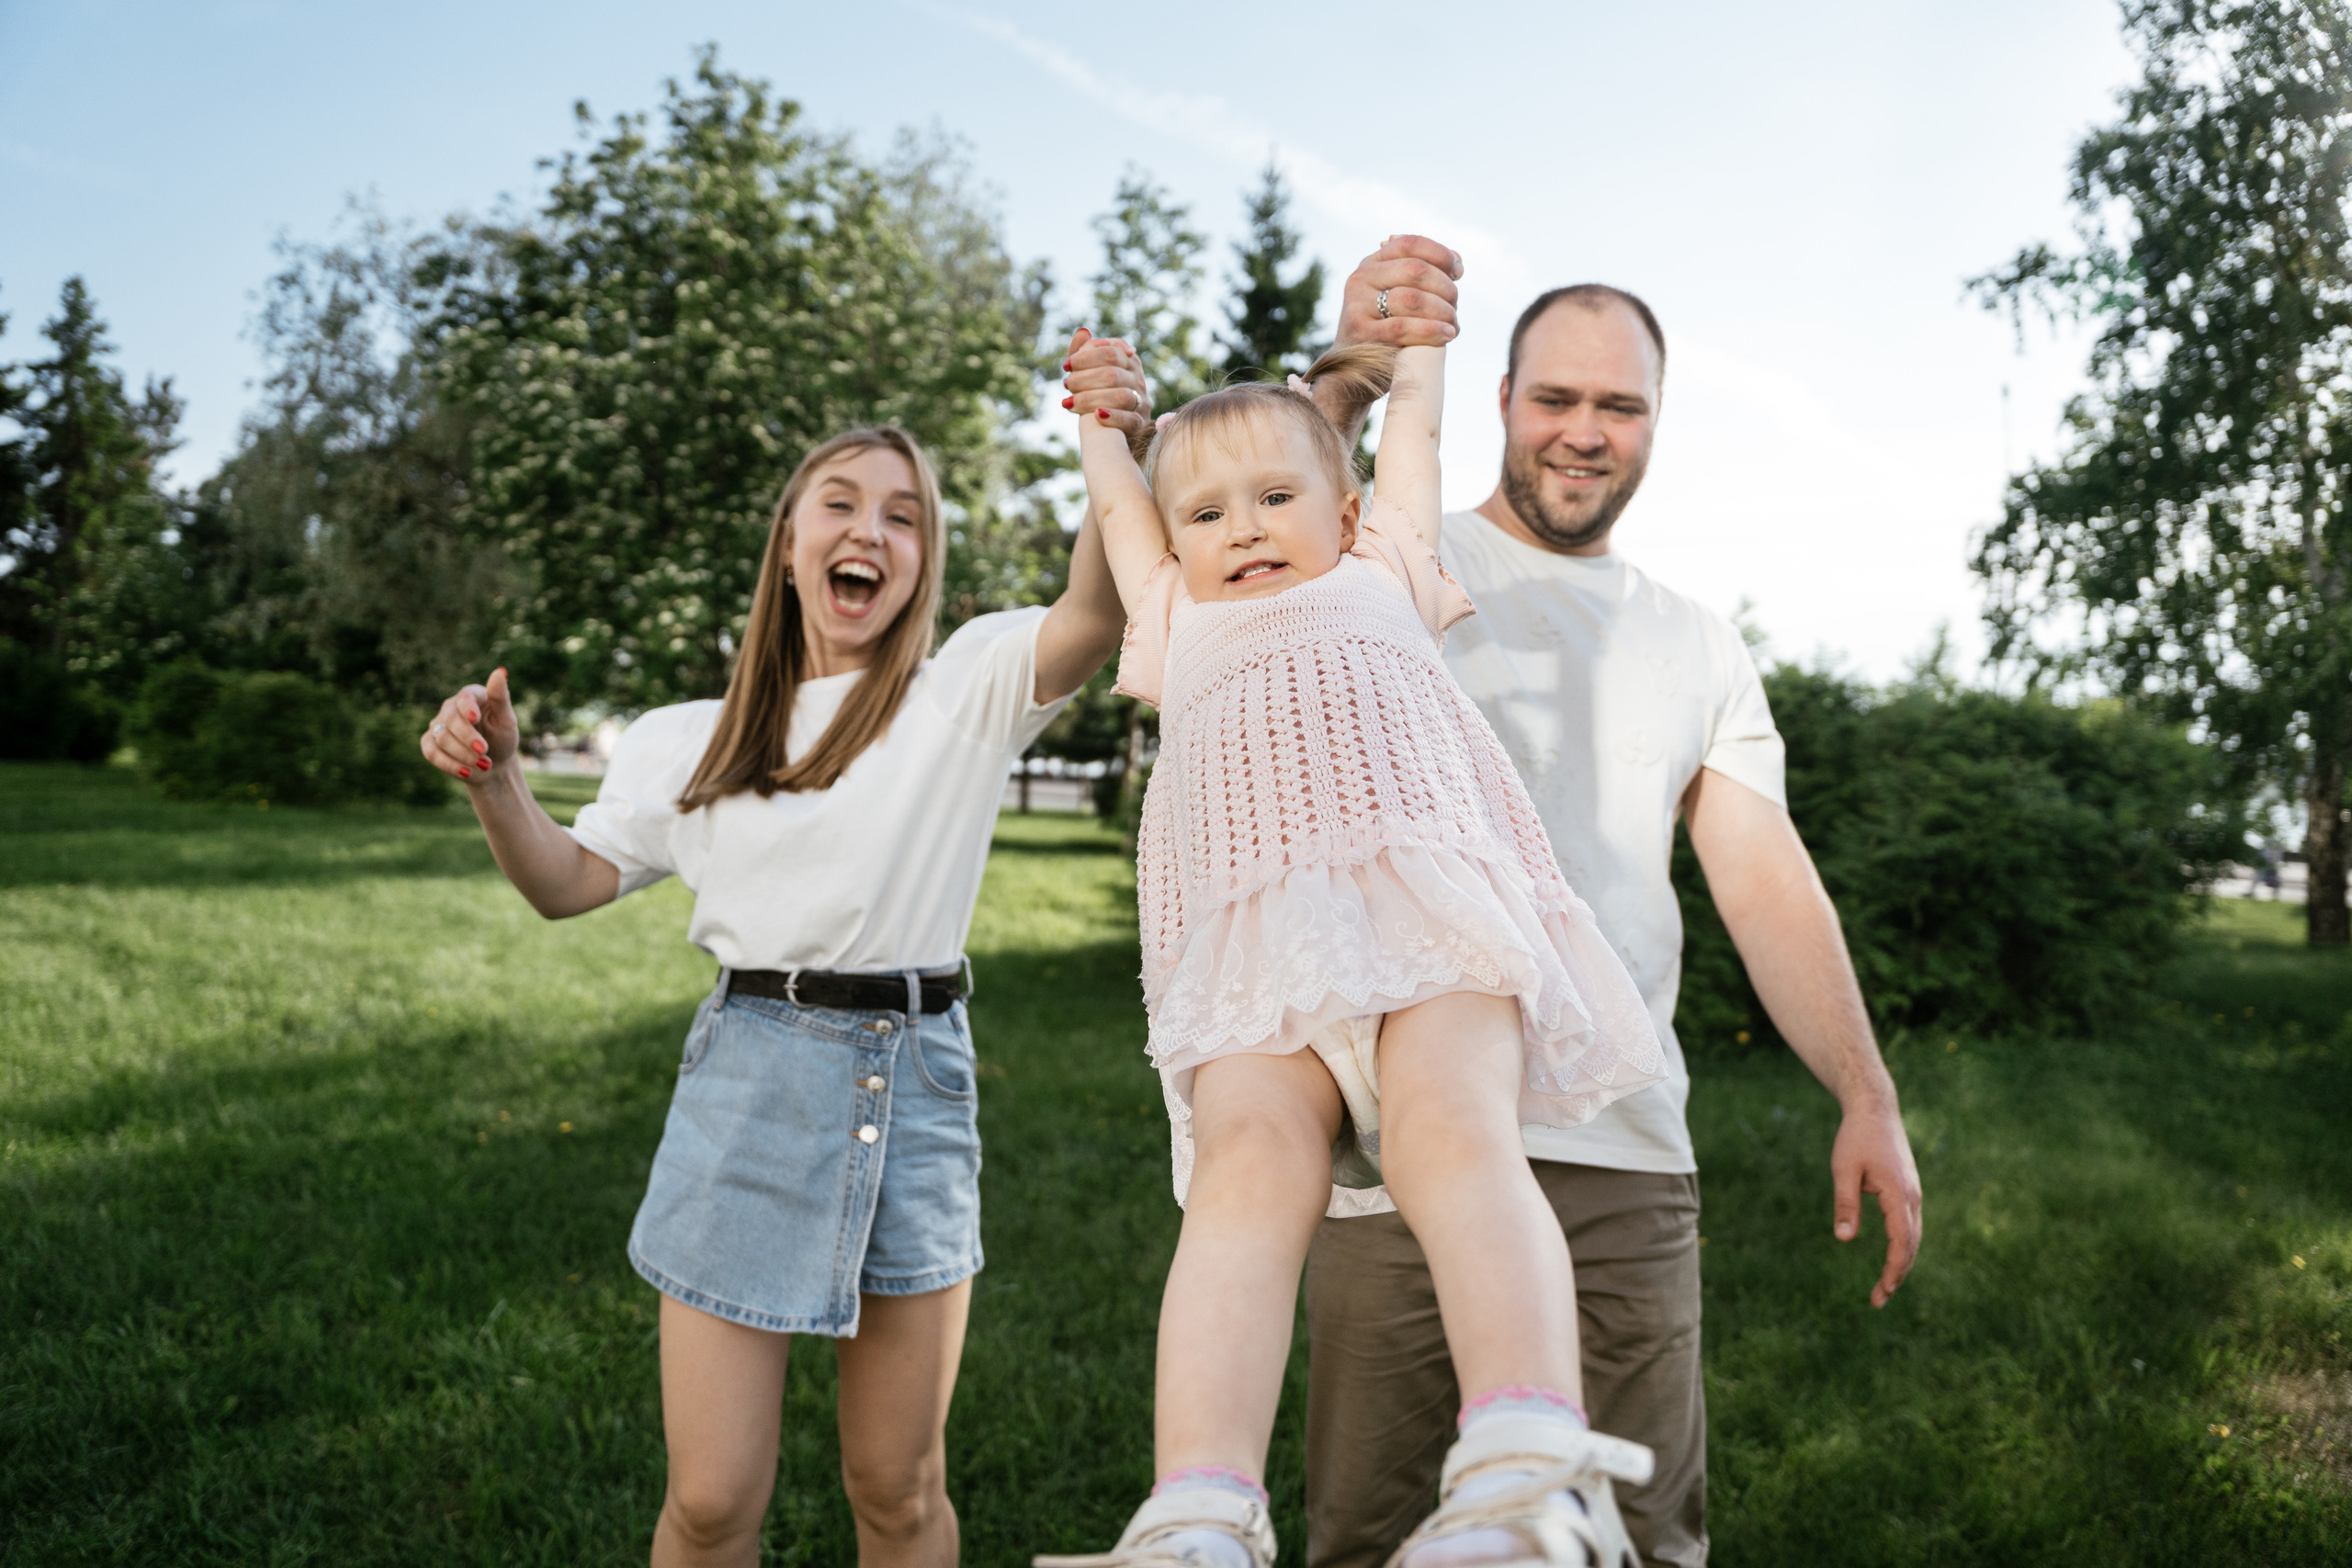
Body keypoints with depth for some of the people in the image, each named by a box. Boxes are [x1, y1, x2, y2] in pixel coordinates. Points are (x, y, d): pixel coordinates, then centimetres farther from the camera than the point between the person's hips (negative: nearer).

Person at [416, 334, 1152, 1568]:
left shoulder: (967, 692, 3)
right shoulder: (691, 741, 12)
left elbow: (1098, 608, -14)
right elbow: (566, 885, 16)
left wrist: (1123, 448, -31)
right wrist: (492, 778, -2)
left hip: (916, 1086, -1)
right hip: (746, 1082, 2)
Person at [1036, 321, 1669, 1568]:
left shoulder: (1381, 572, 33)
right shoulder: (1179, 623, 36)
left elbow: (1417, 407, 44)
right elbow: (1113, 495, 50)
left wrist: (1372, 365, 63)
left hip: (1421, 874, -1)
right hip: (1248, 926, 1)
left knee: (1454, 1134, -27)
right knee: (1250, 1170, -24)